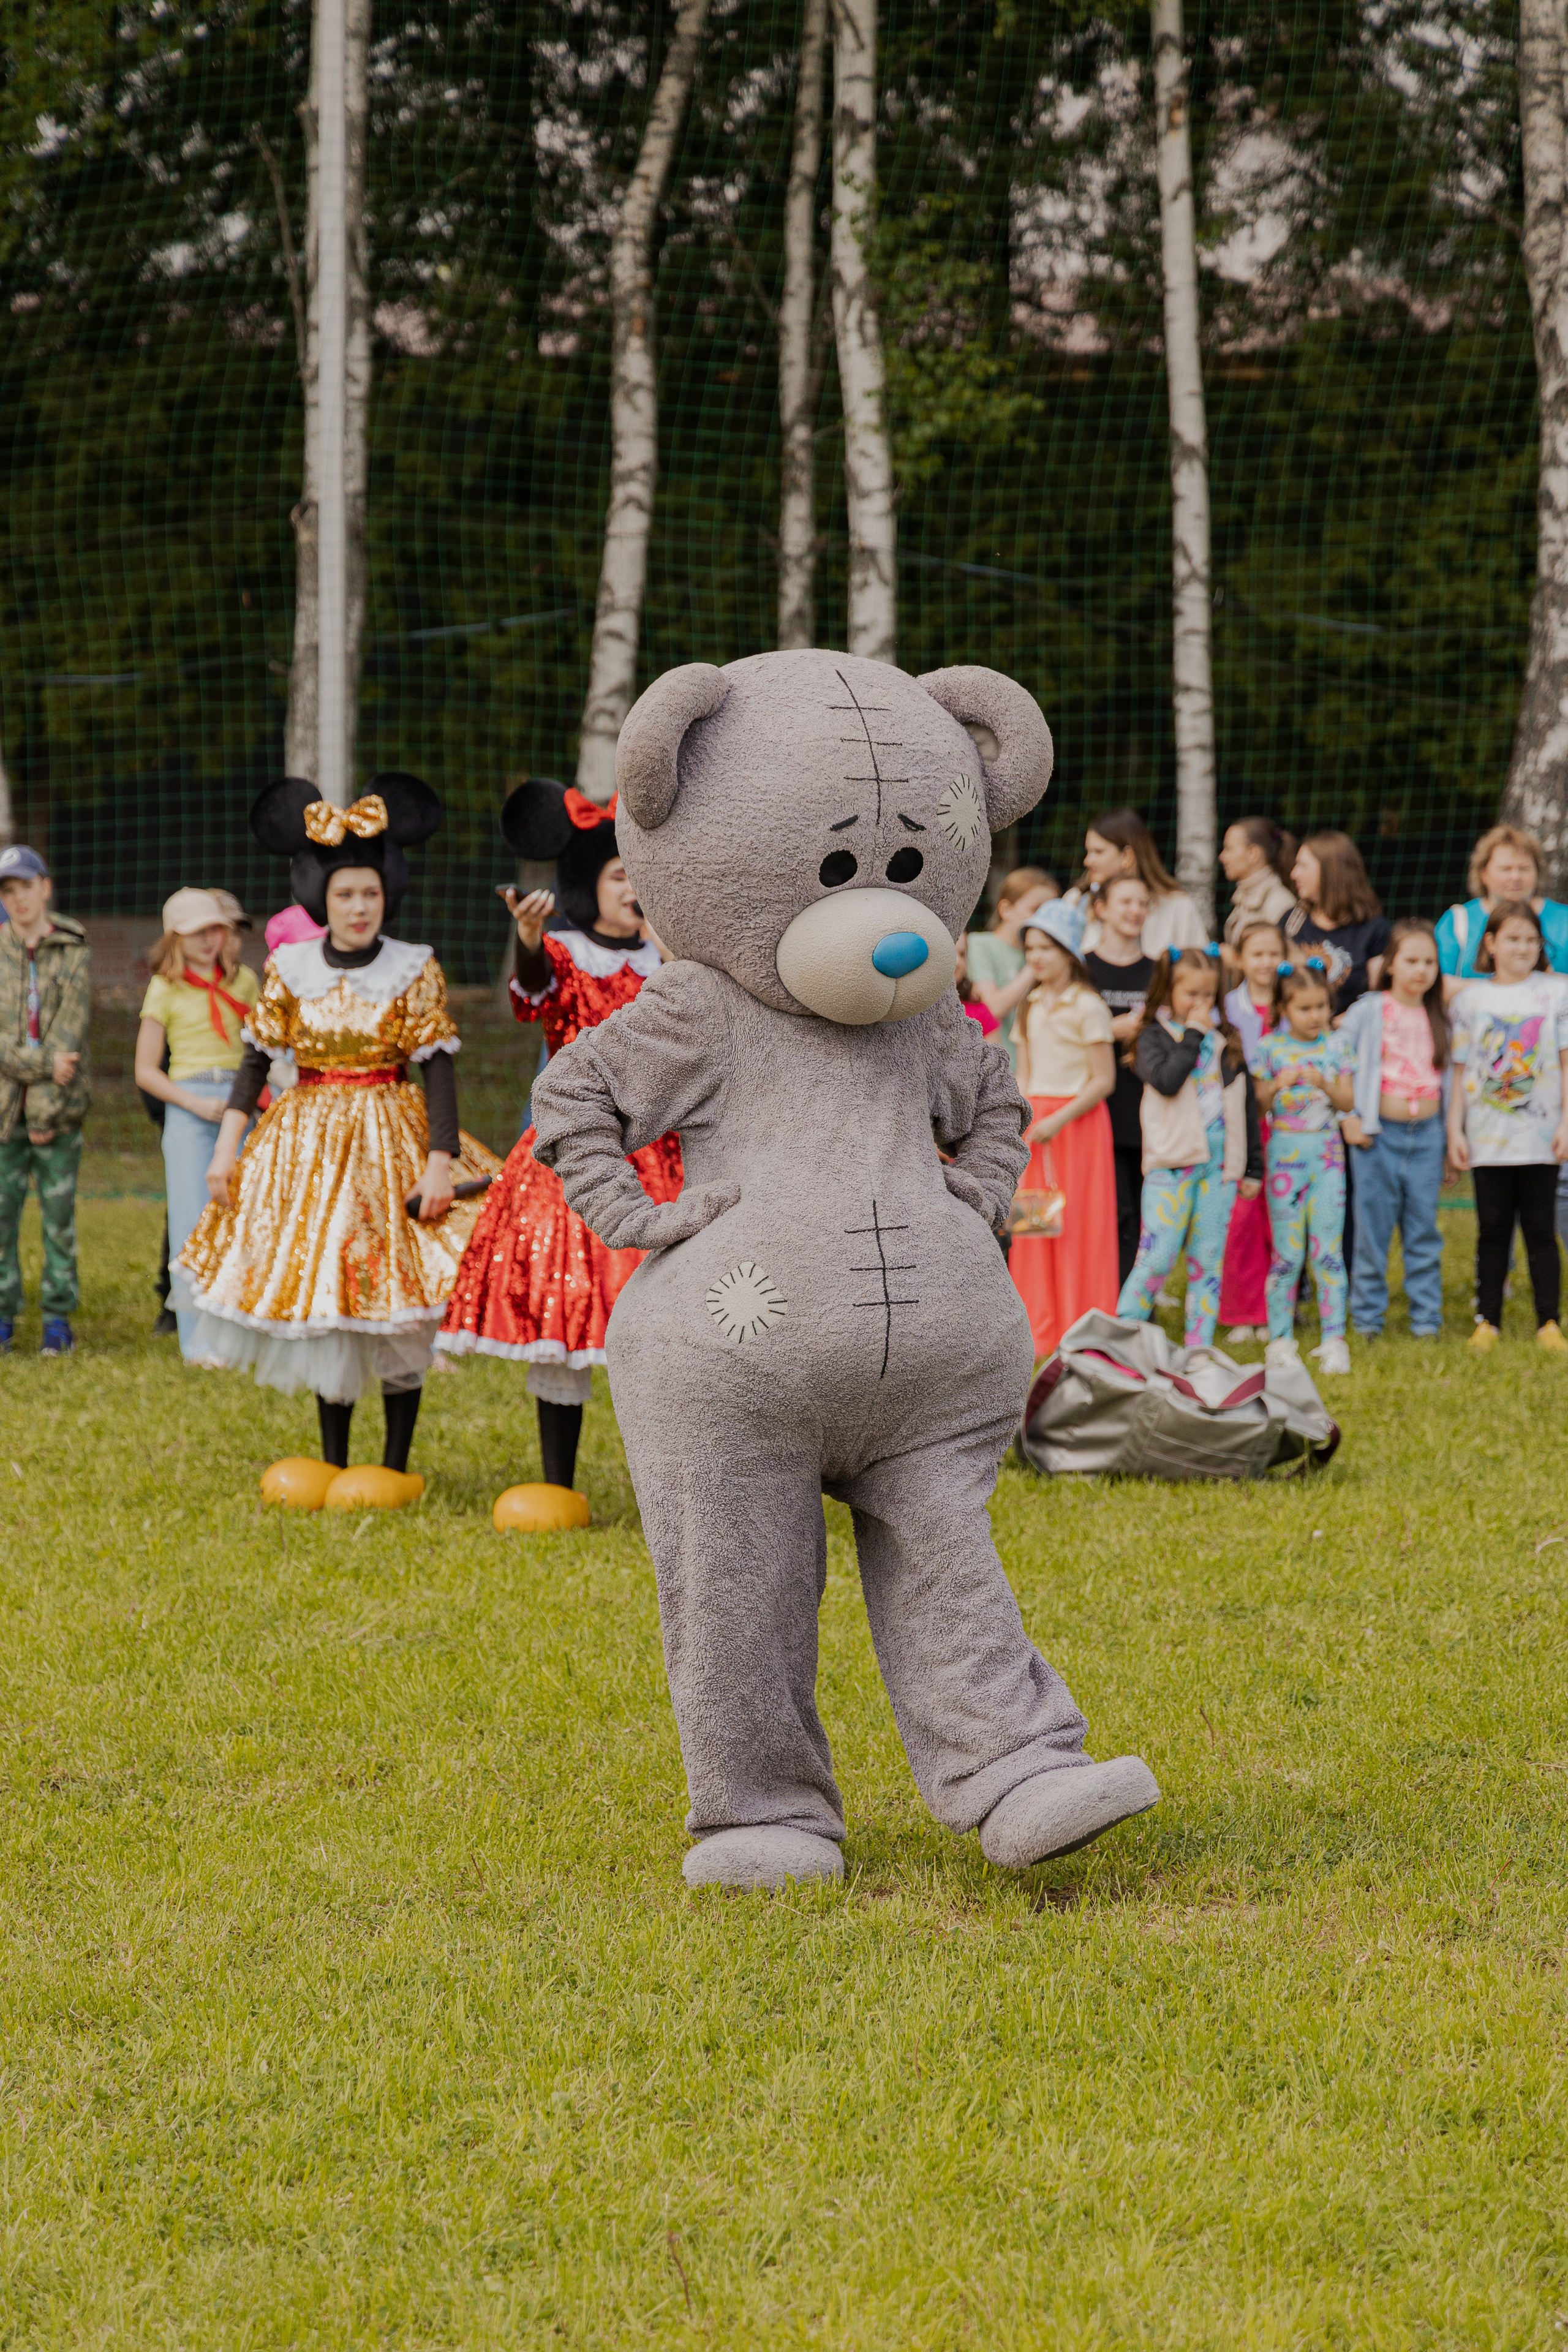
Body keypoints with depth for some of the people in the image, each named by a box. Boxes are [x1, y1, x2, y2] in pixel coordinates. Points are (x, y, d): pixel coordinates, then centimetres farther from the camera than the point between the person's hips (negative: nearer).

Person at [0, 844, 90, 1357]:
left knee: (60, 1216, 1)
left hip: (58, 1108, -1)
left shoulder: (75, 955, 2)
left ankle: (58, 1318, 8)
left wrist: (49, 1105, -11)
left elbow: (69, 1037, -4)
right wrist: (43, 1064, -14)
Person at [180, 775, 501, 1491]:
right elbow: (256, 1057, 5)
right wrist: (228, 1143, -3)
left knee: (396, 1308, -3)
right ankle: (332, 1464, 17)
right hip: (308, 1148, 2)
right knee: (319, 1302, 6)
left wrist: (440, 1162, -15)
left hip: (391, 1142, -2)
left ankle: (396, 1468, 7)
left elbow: (438, 1068, -7)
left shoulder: (415, 970, -5)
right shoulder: (289, 969, 1)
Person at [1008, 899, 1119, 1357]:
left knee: (1077, 1228, -4)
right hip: (1035, 1126, 6)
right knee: (1035, 1229, 4)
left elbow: (1103, 1080, -12)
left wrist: (1058, 1121, -18)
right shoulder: (1031, 1007, 12)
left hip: (1077, 1123, -6)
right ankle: (1043, 1331, 10)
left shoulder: (1086, 1007, -9)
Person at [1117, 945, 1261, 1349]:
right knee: (1157, 1258, -7)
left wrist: (1253, 1166, 14)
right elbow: (1166, 1081, -21)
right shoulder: (1155, 1036, 0)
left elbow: (1246, 1103, 15)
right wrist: (1192, 1035, -11)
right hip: (1172, 1163, -4)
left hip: (1219, 1163, 4)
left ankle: (1199, 1350, 11)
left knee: (1209, 1261, 6)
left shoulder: (1227, 1039, 10)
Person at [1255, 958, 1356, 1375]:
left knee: (1329, 1249, 0)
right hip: (1286, 1151, -1)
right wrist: (1278, 1084, -19)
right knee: (1287, 1252, 1)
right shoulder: (1271, 1047, 0)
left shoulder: (1335, 1045, 4)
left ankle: (1334, 1339, 4)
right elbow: (1258, 1104, 0)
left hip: (1327, 1152, 1)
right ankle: (1281, 1338, 9)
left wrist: (1323, 1083, -17)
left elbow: (1348, 1100, 0)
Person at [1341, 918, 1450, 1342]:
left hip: (1427, 1133, 3)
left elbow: (1449, 1075, 16)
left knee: (1424, 1229, 5)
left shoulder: (1441, 1016, 9)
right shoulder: (1369, 1010, -2)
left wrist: (1452, 1132, 11)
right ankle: (1367, 1318, 10)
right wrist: (1347, 1118, -7)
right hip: (1379, 1132, -3)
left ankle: (1426, 1319, 12)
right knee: (1373, 1228, 1)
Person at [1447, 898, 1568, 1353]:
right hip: (1488, 1140, 1)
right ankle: (1487, 1321, 10)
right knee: (1493, 1230, 5)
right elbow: (1461, 1071, 7)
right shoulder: (1470, 1000, 5)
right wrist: (1455, 1129, 2)